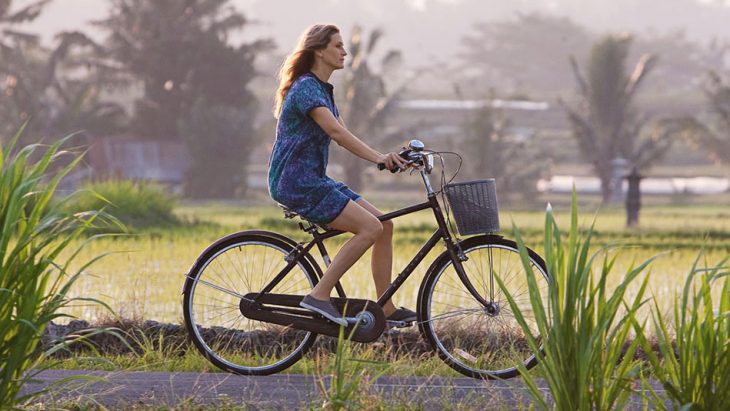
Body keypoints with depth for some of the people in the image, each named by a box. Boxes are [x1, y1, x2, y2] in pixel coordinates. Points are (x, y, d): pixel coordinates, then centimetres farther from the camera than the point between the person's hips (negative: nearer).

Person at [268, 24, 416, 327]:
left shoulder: (323, 90, 18)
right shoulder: (306, 88, -14)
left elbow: (342, 136, 12)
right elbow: (336, 132, -27)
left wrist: (385, 157, 0)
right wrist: (378, 157, -35)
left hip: (314, 180, 10)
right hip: (296, 184, -10)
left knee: (385, 225, 3)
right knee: (370, 228, -20)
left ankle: (386, 309, 6)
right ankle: (319, 295, -16)